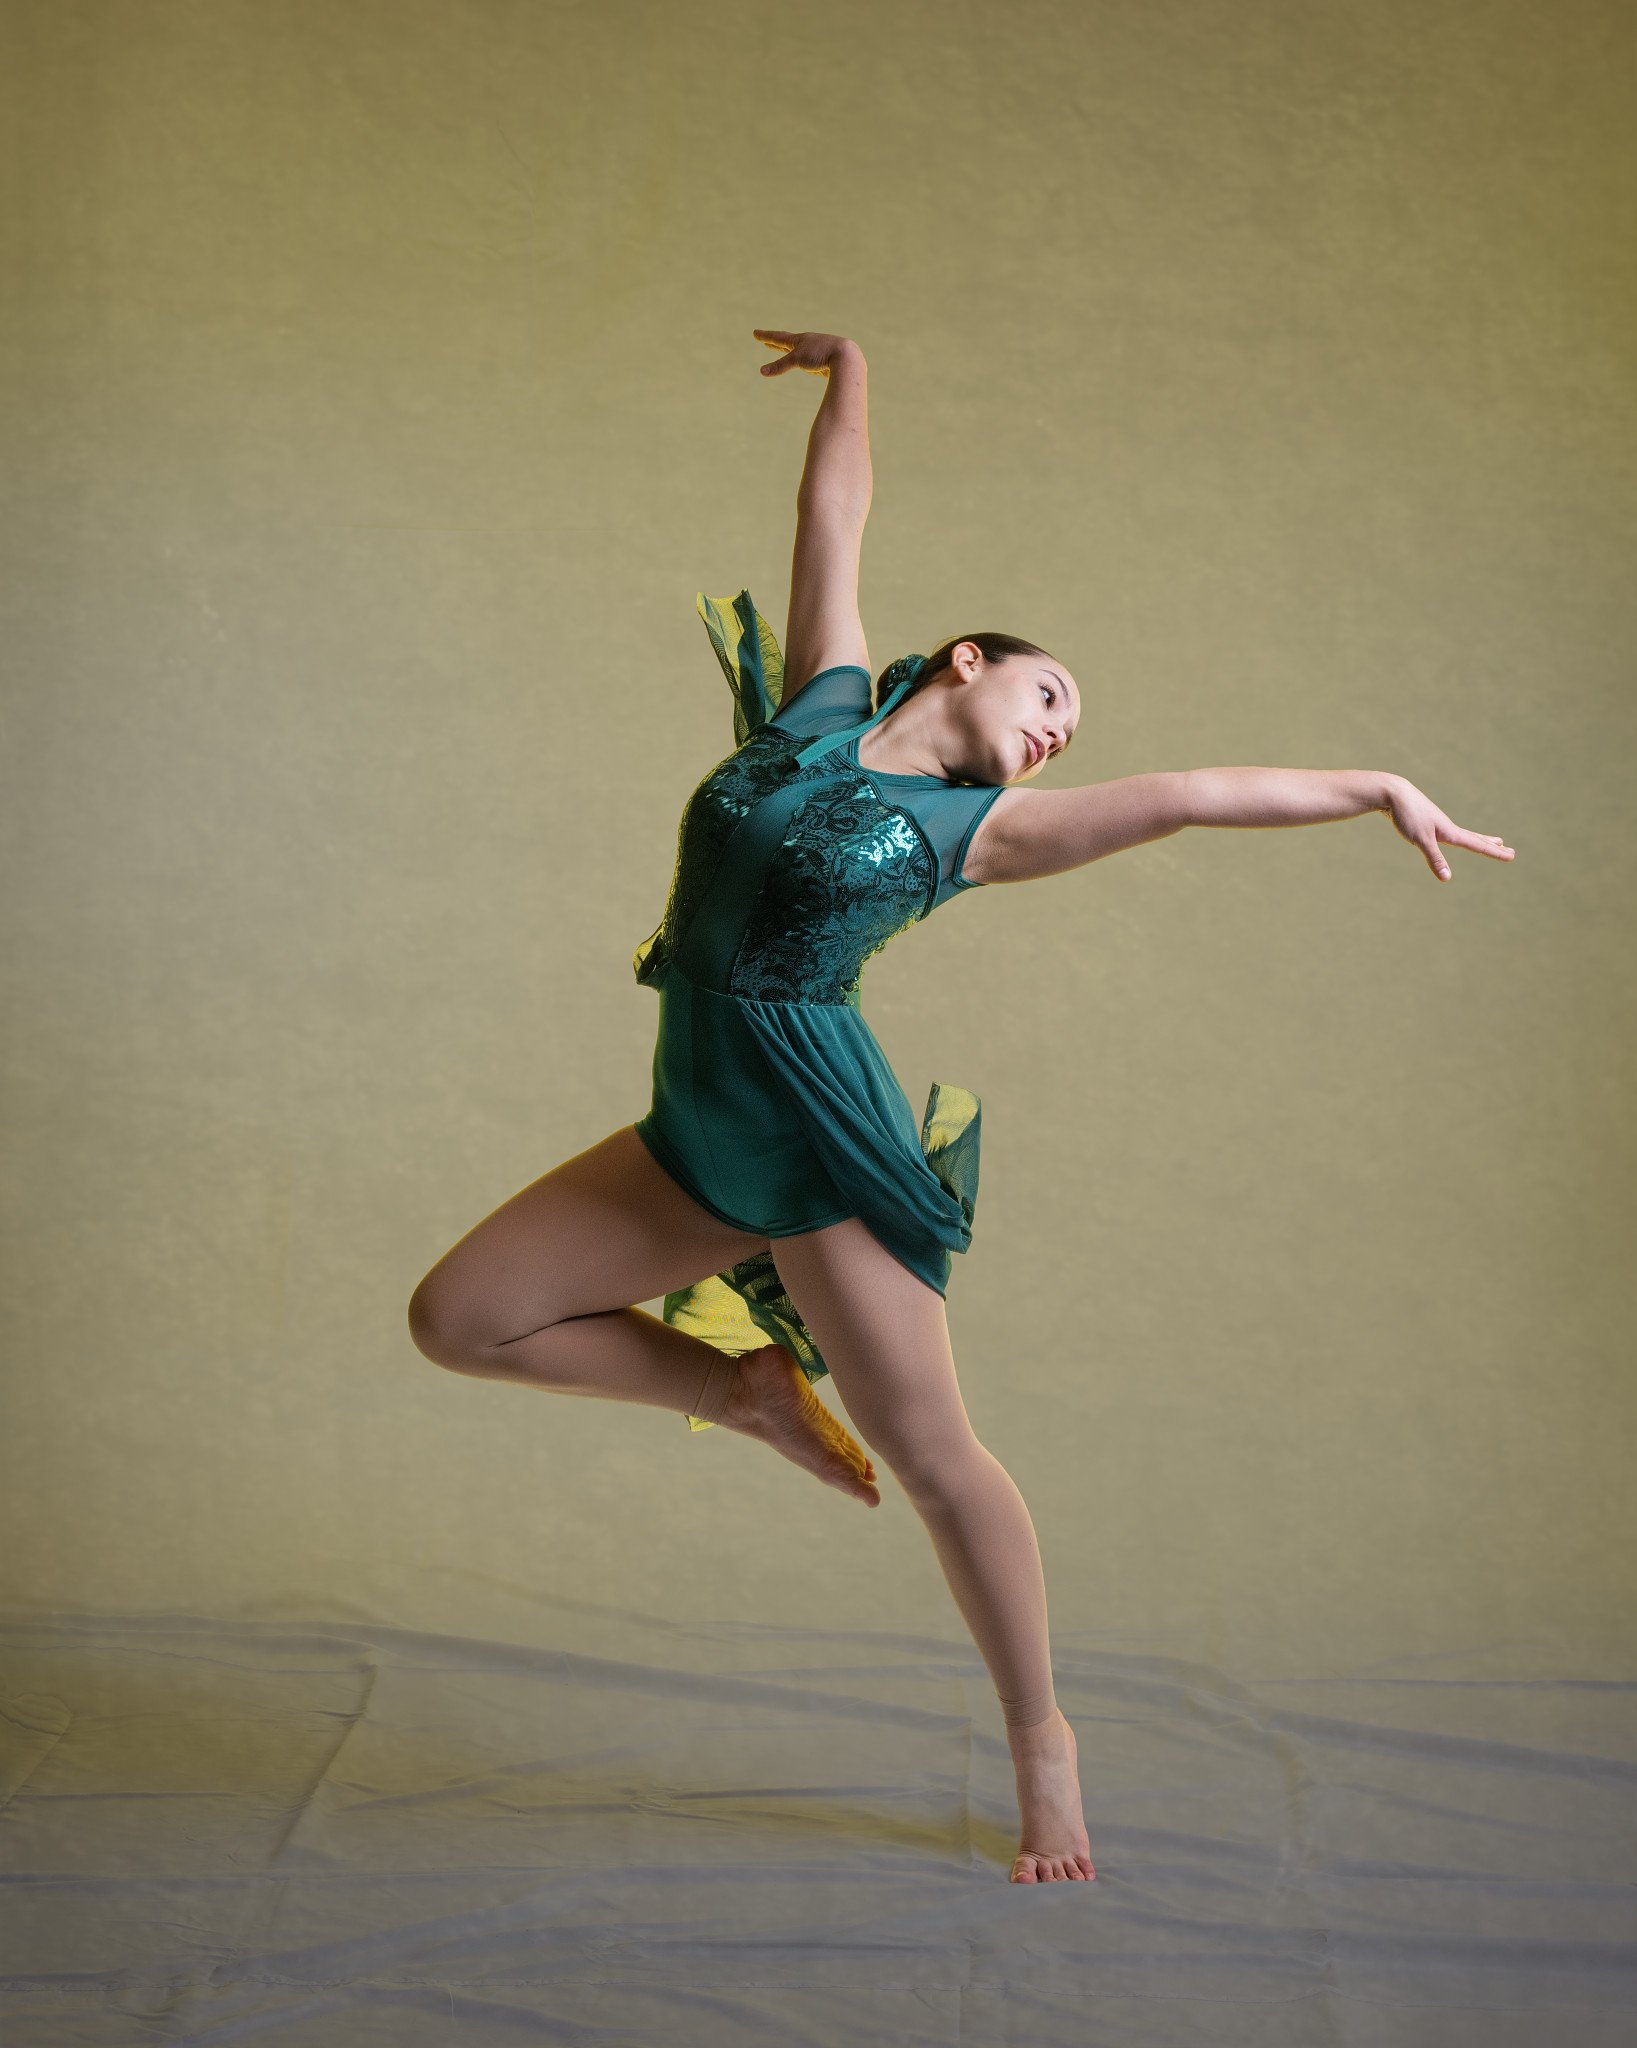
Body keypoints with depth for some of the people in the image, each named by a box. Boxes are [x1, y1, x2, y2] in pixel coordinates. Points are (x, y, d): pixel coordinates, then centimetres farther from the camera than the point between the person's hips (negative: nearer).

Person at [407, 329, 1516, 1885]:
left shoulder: (977, 828, 2)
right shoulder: (822, 704, 9)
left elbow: (1187, 795, 2)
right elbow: (834, 522, 18)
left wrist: (1380, 789, 2)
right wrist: (850, 377, 27)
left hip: (825, 1150, -4)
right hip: (702, 1142, 4)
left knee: (928, 1455, 0)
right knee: (459, 1318, 2)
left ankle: (1040, 1738, 19)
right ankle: (751, 1388, 17)